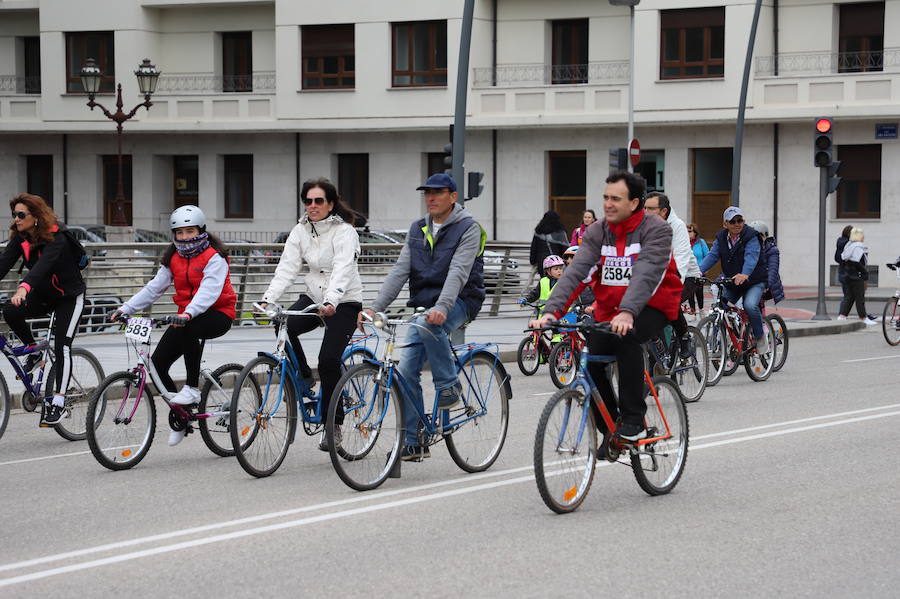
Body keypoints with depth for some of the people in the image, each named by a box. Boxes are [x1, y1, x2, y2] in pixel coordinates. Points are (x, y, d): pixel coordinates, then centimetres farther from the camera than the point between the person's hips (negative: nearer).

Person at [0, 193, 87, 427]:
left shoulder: (57, 238, -26)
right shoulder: (20, 238, -6)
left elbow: (43, 265, -43)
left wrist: (23, 288, -60)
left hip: (68, 297, -6)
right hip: (43, 296, 6)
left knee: (62, 347, -17)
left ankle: (58, 402, -13)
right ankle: (33, 353, 1)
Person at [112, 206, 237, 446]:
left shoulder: (214, 257, -12)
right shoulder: (173, 258, 9)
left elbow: (209, 290, -27)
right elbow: (154, 287, 6)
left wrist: (189, 313, -44)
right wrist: (125, 309, -5)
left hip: (216, 314, -7)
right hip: (186, 315, 7)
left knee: (188, 330, -40)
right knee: (157, 363, -9)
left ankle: (193, 388, -27)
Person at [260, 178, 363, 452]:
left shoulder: (344, 232, -15)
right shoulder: (300, 231, 2)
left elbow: (342, 271, -28)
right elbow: (287, 268, -7)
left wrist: (331, 301, -45)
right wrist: (267, 299, -22)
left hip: (343, 302, -5)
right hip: (313, 296, 5)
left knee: (328, 359, -18)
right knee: (283, 327, -24)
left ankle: (333, 424, -3)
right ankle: (303, 378, 1)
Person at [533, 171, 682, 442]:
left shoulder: (656, 229, -14)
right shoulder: (597, 232, -1)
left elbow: (646, 274, -29)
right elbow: (576, 272, -13)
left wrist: (627, 313, -45)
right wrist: (552, 310, -29)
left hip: (651, 307, -5)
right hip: (609, 309, 5)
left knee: (626, 336, -34)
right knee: (589, 361, -12)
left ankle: (634, 421, -26)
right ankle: (610, 430, 11)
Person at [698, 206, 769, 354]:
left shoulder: (751, 237, -16)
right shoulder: (721, 238, 0)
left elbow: (751, 257, -32)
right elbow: (712, 256, -10)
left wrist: (744, 275, -52)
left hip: (754, 282, -5)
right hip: (731, 282, 5)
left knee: (750, 305, -30)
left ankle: (760, 337, -7)